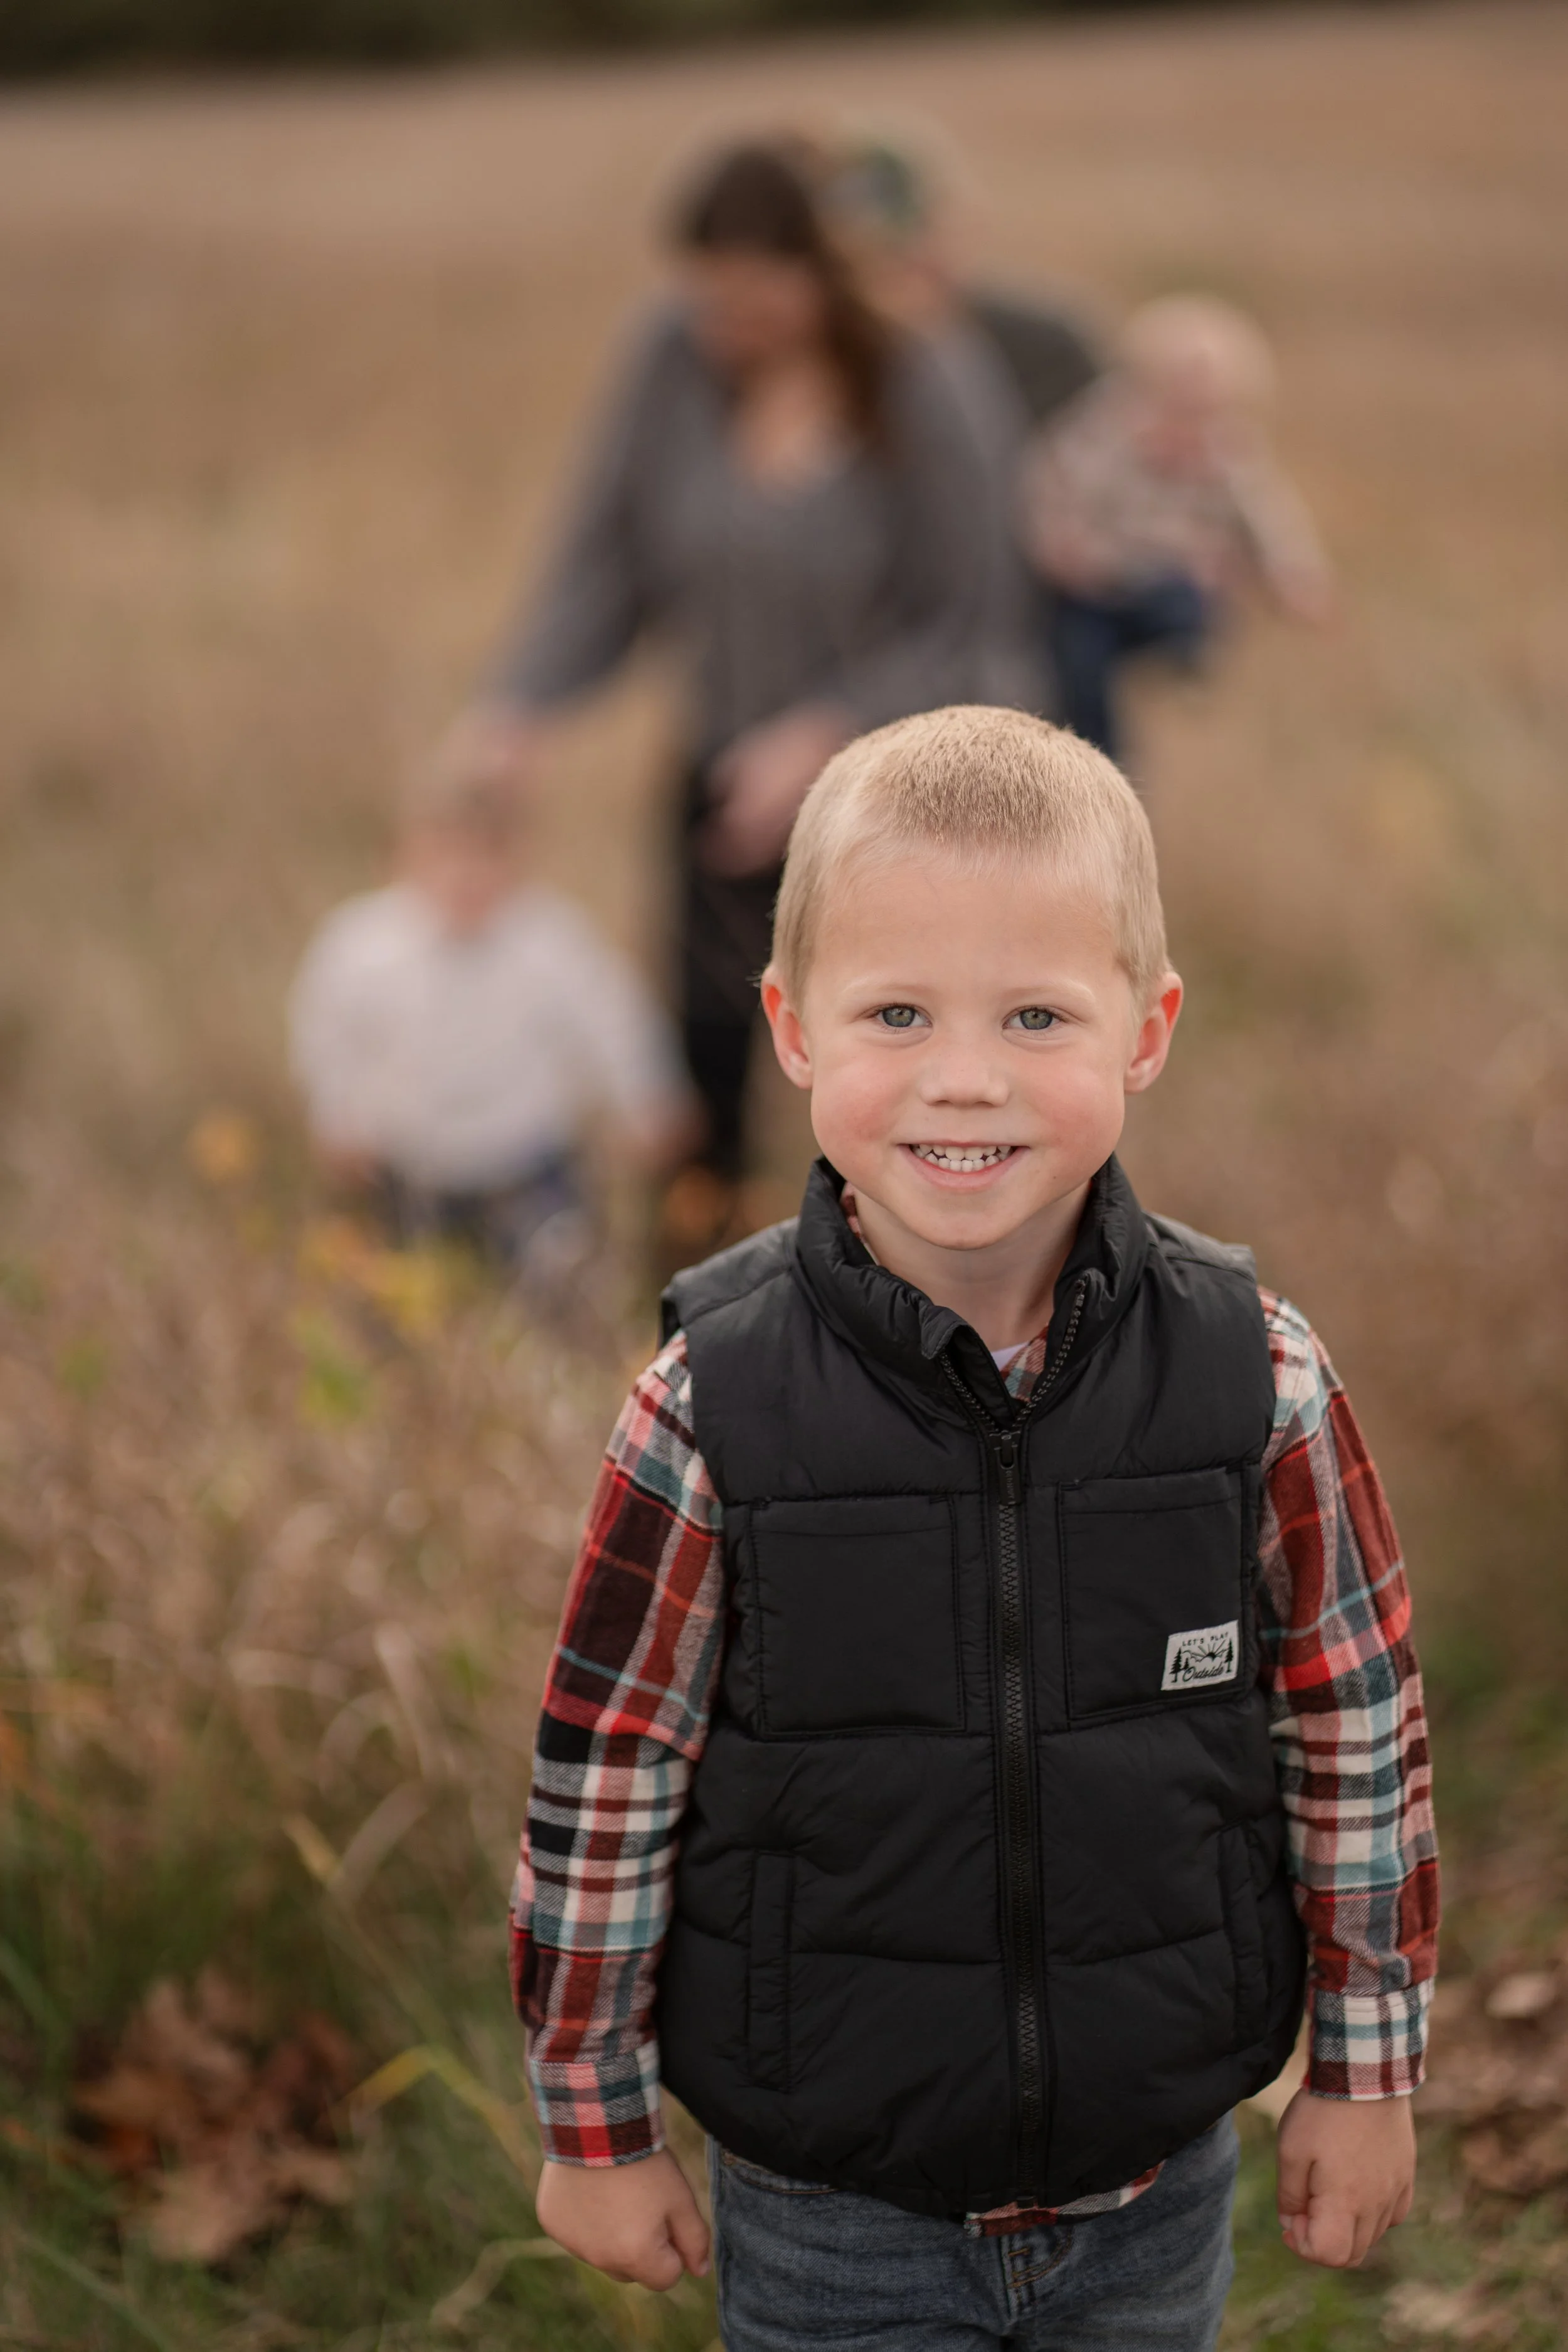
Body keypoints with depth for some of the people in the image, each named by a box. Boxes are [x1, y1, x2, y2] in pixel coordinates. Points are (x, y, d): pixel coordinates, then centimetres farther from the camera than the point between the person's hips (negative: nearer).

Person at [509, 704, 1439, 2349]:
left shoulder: (1258, 1380, -12)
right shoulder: (711, 1413, -16)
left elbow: (1359, 1730, 0)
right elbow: (604, 1784, -6)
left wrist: (1366, 2073, 6)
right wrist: (597, 2128, 1)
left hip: (1156, 2199, 2)